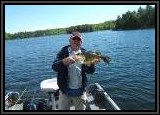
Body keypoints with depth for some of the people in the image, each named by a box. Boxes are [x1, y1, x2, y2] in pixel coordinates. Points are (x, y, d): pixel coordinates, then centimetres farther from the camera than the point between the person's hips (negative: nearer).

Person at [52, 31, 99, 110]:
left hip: (80, 91, 2)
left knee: (81, 108, 20)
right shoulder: (64, 52, -5)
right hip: (65, 90, -1)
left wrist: (91, 64, -28)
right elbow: (54, 67, -17)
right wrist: (64, 62, -36)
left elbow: (90, 71, -6)